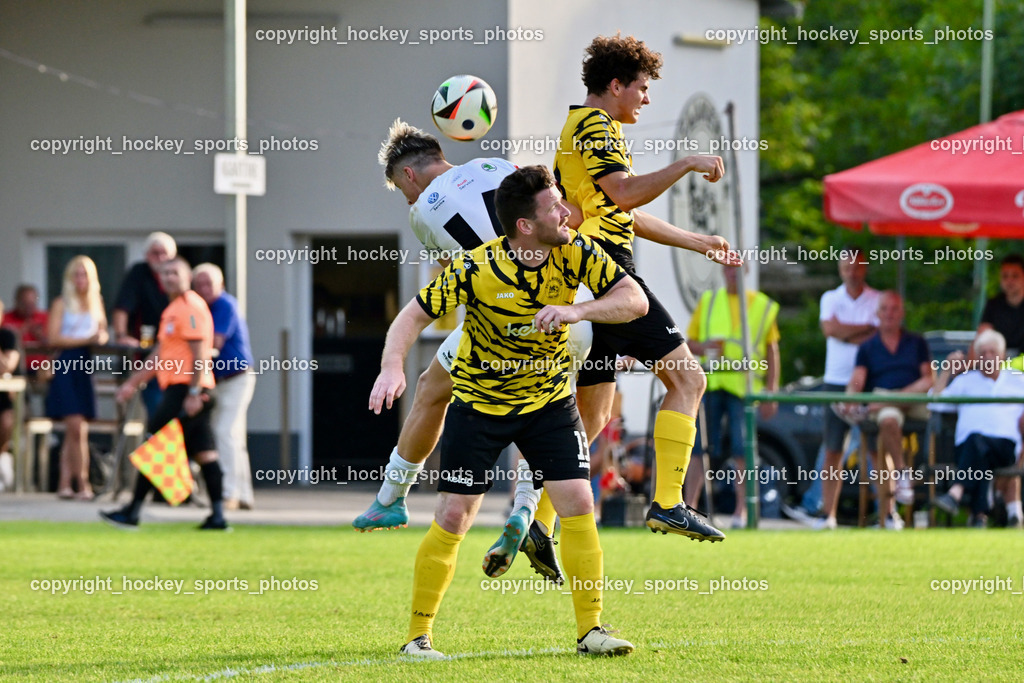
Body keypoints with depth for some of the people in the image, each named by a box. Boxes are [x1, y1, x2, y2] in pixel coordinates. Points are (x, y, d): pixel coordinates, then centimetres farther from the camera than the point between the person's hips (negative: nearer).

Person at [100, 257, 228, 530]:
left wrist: (194, 393, -23)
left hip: (186, 388, -10)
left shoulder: (190, 308, -10)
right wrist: (133, 383, 29)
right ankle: (218, 515, 1)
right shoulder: (173, 310, 21)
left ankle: (132, 512, -5)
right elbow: (160, 355, 28)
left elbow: (199, 354, -18)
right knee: (204, 452, 5)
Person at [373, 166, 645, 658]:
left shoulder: (575, 253, -14)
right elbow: (413, 316, -18)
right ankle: (419, 634, 7)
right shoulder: (478, 269, -23)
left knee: (577, 505, -9)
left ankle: (590, 630, -1)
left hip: (548, 400, 3)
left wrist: (576, 310, -31)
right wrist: (392, 367, -36)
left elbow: (635, 300, -14)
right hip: (479, 402, -3)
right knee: (453, 517, -5)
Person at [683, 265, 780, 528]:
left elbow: (771, 352, 10)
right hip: (710, 382, 2)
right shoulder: (707, 301, 16)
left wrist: (771, 391, 3)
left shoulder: (763, 306, 10)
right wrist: (704, 347, -7)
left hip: (744, 385, -2)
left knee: (742, 451, -5)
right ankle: (689, 505, -1)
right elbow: (690, 342, 17)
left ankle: (741, 509, 4)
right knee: (699, 447, -5)